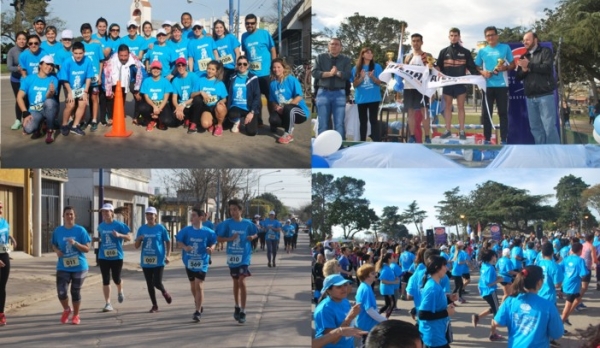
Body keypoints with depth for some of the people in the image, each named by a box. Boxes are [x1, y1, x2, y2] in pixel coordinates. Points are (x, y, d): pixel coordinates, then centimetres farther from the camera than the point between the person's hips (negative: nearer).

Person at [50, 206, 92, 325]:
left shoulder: (80, 230, -6)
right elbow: (54, 245, 15)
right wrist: (57, 251, -7)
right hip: (63, 267, 1)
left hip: (79, 267, -1)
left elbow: (87, 249, -7)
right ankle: (66, 310, 21)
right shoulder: (58, 231, 2)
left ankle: (76, 315, 27)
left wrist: (75, 243, -22)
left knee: (75, 292, 7)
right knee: (61, 292, -10)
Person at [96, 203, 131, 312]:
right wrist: (97, 239, 0)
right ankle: (108, 303, 5)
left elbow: (129, 238, -7)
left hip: (116, 257, -3)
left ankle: (120, 292, 41)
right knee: (105, 280, 0)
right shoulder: (101, 226, 6)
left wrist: (119, 235, -24)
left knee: (116, 278, 5)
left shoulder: (119, 225, -8)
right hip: (103, 257, 3)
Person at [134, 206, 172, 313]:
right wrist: (139, 239, -15)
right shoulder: (142, 229, 5)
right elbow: (136, 246, 7)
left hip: (158, 260, -3)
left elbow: (168, 242, 4)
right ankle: (154, 305, 21)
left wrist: (168, 256, -6)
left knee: (157, 282, -10)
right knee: (149, 284, 8)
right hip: (146, 261, 3)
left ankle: (165, 293, 24)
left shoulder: (160, 228, -3)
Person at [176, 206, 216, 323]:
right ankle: (198, 306, 38)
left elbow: (213, 243, 4)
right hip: (189, 262, 3)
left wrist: (211, 248, -18)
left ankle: (197, 312, -11)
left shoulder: (207, 232, -7)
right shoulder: (186, 230, -2)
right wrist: (185, 247, -19)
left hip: (202, 262, -3)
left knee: (199, 286, -12)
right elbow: (179, 242, 2)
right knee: (193, 286, 16)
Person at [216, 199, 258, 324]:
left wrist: (252, 237, -10)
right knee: (235, 282, 16)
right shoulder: (227, 223, -3)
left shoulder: (247, 223, -3)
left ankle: (243, 311, -9)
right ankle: (237, 307, 34)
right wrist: (230, 238, -18)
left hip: (244, 256, -2)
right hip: (232, 256, 2)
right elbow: (219, 238, -1)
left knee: (242, 282, -14)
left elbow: (255, 234, 13)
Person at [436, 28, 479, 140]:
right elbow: (438, 67, 7)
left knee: (461, 106, 2)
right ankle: (448, 131, 10)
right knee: (448, 106, 5)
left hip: (461, 83, -1)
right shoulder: (444, 52, 9)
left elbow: (472, 68, 2)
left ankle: (461, 131, 5)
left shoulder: (465, 52, 5)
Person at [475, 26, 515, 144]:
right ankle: (487, 139, 10)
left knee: (503, 113, 0)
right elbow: (476, 67, 13)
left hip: (502, 85, -2)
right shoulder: (482, 51, 10)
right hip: (487, 85, 2)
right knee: (486, 113, 3)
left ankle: (504, 140, 2)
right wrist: (482, 72, -8)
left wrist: (505, 68, -14)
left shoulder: (505, 48, 5)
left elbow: (513, 64, 6)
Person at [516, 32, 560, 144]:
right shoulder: (524, 57, 20)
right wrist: (524, 70, -6)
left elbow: (547, 68, -11)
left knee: (549, 126, -10)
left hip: (545, 95, -6)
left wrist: (529, 65, -9)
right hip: (530, 97, 6)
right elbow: (518, 76, 16)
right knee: (535, 127, 4)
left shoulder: (545, 52, 4)